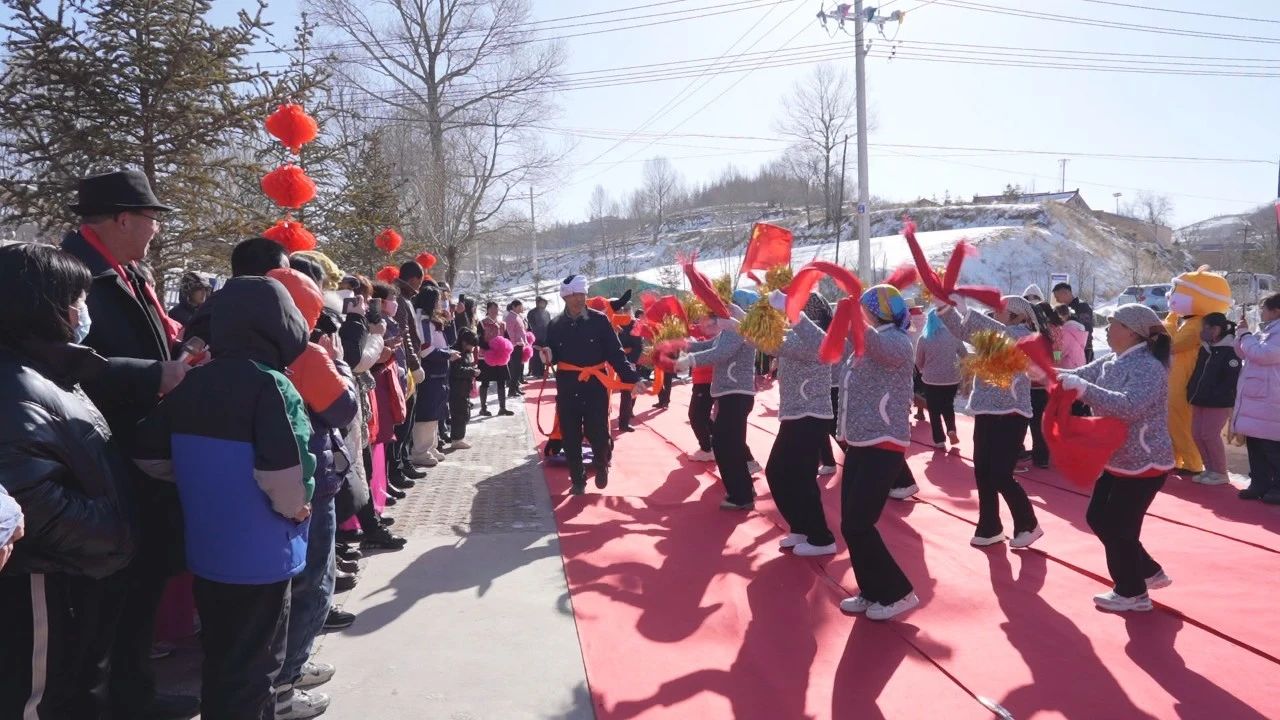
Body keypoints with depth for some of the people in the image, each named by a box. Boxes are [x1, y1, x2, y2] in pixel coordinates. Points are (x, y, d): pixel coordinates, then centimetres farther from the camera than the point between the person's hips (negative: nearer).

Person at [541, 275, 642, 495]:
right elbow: (553, 356, 8)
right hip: (568, 387, 2)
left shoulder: (600, 320, -4)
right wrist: (548, 356, -16)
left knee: (597, 432, -1)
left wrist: (632, 378, -12)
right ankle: (577, 479, 24)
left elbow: (615, 353, -4)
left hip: (595, 385, -2)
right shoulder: (555, 325, 3)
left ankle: (601, 464, 32)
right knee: (570, 437, 7)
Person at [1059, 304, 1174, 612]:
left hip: (1145, 464, -9)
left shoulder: (1149, 368, -23)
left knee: (1118, 528, 1)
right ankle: (1149, 572, 35)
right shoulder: (1111, 362, 4)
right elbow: (1075, 377, 2)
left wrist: (1083, 388, -38)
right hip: (1117, 461, 9)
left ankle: (1132, 593, 23)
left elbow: (1130, 406, -38)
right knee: (1098, 518, 17)